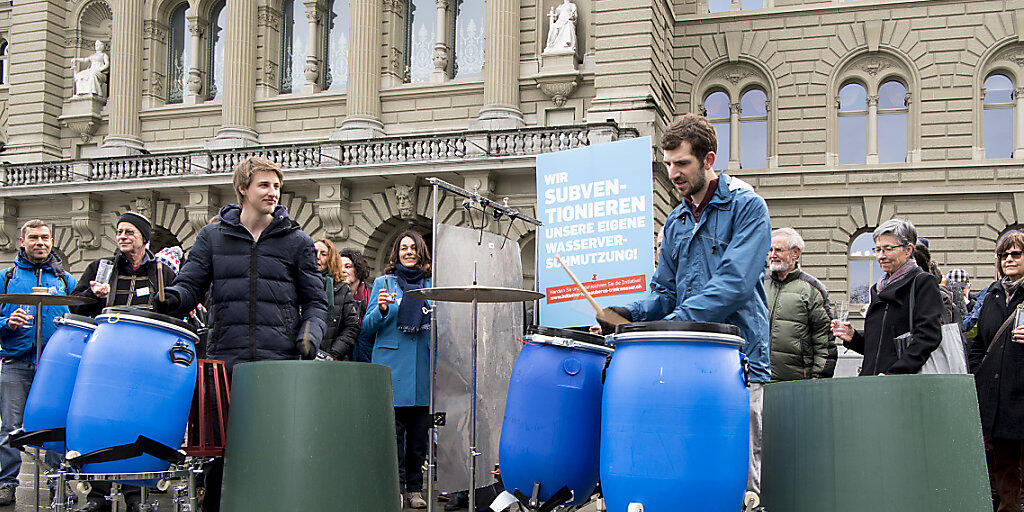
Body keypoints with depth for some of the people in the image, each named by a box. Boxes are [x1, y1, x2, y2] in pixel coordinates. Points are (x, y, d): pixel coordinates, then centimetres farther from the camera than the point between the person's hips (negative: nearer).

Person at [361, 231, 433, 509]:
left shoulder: (431, 285, 15)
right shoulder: (383, 283, 8)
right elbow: (368, 327, 5)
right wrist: (381, 310, -14)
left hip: (423, 369, 2)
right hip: (392, 367, -2)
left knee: (419, 431, 3)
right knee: (393, 430, -5)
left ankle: (414, 488, 13)